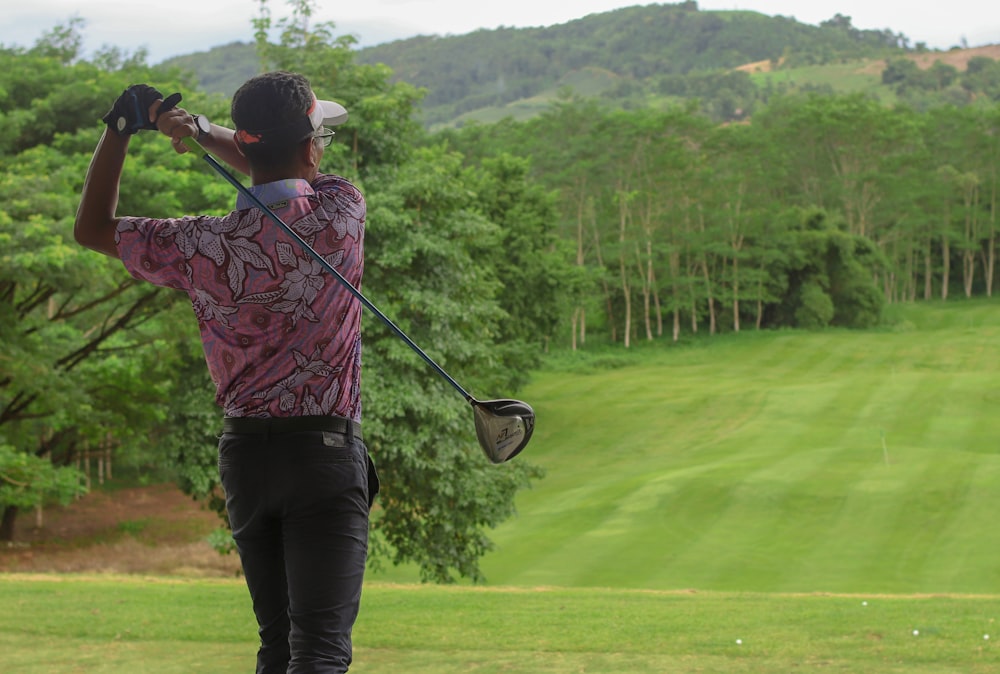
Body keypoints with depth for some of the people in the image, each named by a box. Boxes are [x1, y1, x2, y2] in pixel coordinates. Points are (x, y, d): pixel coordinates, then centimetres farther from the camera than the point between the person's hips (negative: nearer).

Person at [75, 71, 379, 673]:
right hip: (325, 447, -3)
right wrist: (201, 129, 4)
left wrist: (121, 128, 7)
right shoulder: (342, 212, -8)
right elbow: (299, 176, 14)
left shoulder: (203, 246, -6)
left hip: (244, 451, 3)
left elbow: (93, 227, 9)